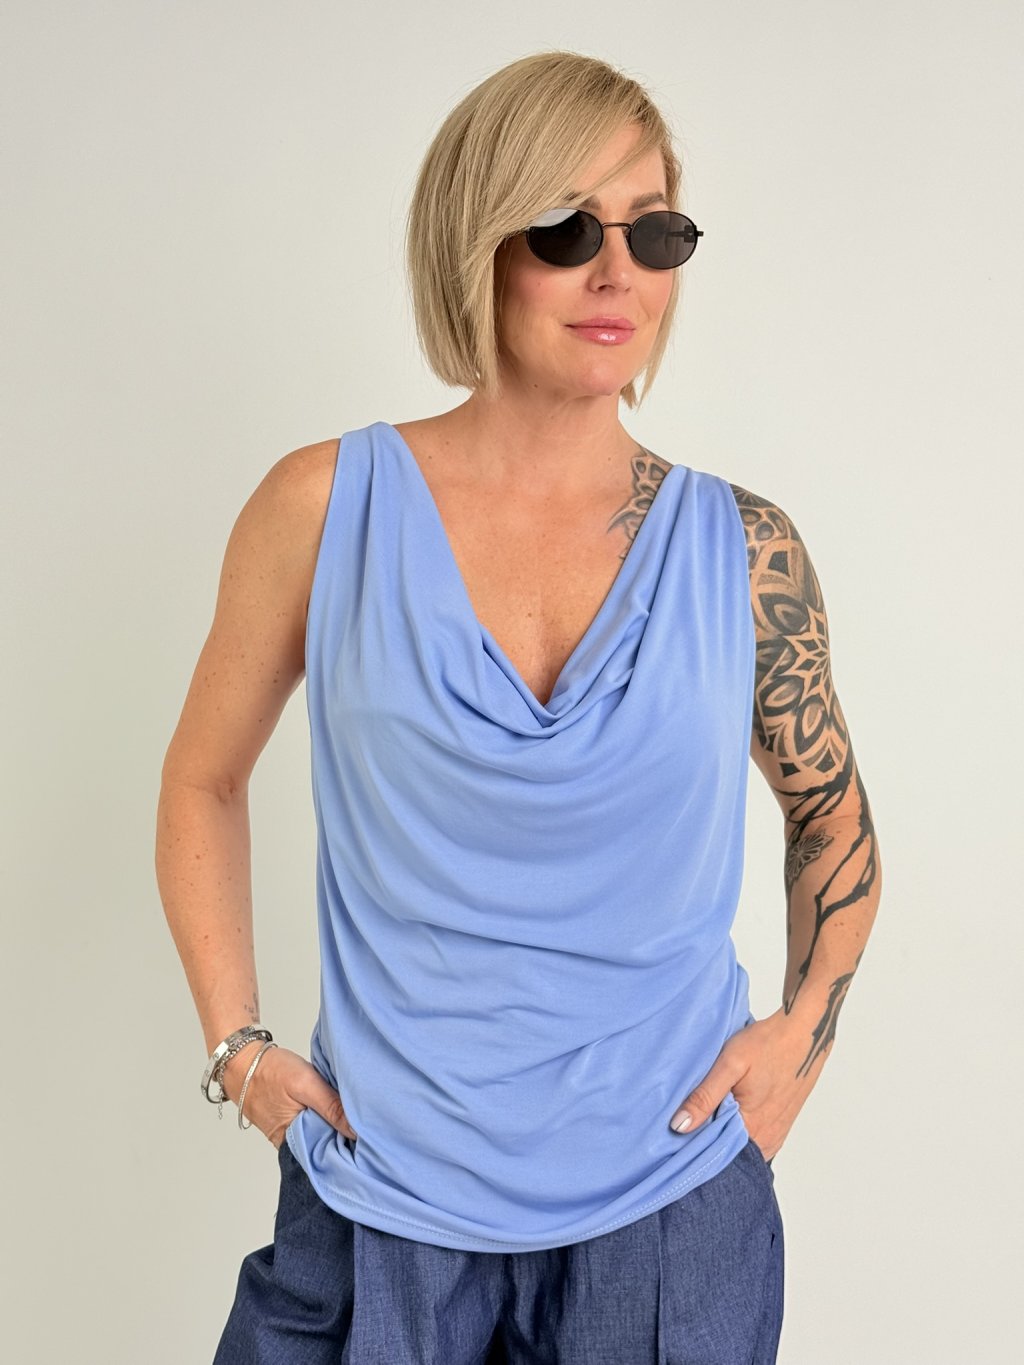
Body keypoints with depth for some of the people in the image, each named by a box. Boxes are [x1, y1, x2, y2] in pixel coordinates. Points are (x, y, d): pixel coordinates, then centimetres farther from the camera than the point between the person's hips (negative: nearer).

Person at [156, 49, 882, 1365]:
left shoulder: (743, 549, -4)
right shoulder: (327, 507, -7)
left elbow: (831, 813, 12)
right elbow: (203, 780, 6)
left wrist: (804, 1029, -1)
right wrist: (237, 1045, 0)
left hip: (672, 1195, 1)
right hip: (383, 1194, 0)